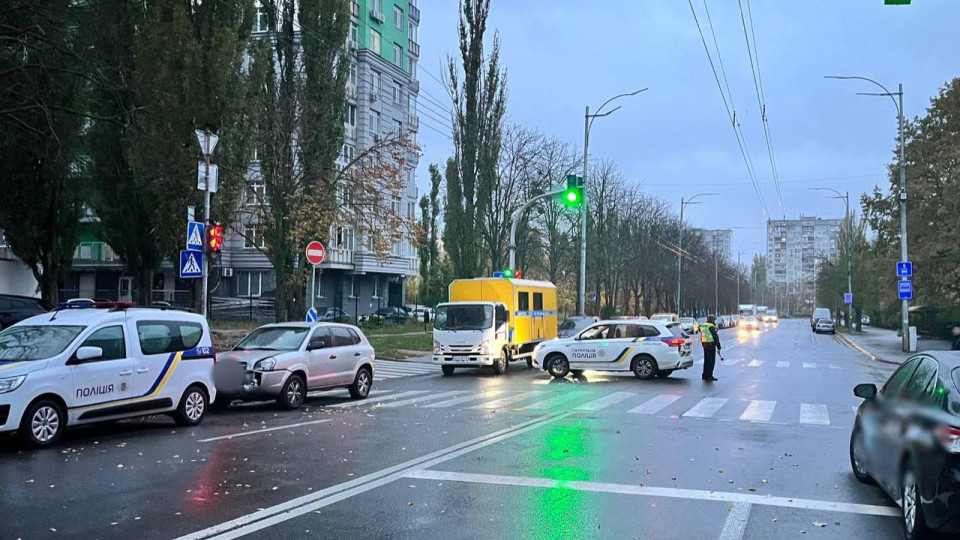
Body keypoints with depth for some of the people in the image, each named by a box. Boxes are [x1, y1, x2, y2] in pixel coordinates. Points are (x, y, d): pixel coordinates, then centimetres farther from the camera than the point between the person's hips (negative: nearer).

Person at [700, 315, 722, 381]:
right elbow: (716, 337, -13)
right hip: (711, 345, -9)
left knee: (706, 360, 15)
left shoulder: (702, 326, 13)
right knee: (711, 361, -4)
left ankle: (705, 375, 18)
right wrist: (718, 346, -7)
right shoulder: (712, 327, -13)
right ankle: (709, 376, -4)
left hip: (705, 344, 9)